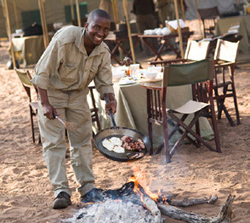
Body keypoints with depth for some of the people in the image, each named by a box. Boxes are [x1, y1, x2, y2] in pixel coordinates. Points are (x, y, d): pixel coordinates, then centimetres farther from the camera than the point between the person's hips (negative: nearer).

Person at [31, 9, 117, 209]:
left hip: (78, 94, 5)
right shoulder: (64, 39, -29)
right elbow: (42, 72, -23)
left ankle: (88, 187, 16)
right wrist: (45, 103, -25)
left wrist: (111, 99, -23)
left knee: (83, 140, 7)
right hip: (52, 92, -5)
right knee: (54, 142, -8)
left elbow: (104, 82, -2)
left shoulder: (104, 52, -12)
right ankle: (61, 191, -7)